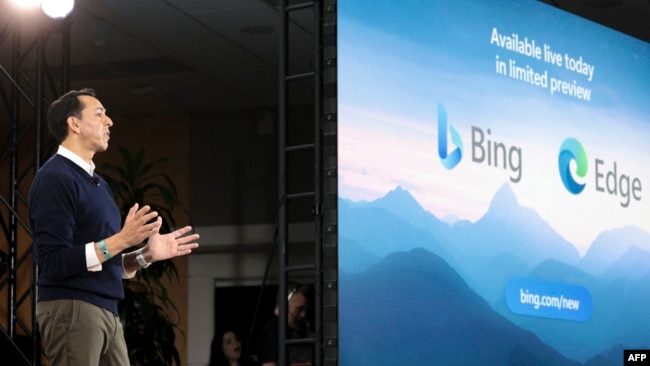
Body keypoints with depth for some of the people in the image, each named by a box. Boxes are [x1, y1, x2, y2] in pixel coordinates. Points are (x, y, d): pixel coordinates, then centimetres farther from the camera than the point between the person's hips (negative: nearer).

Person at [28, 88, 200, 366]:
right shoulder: (55, 178, -9)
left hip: (106, 312, 9)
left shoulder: (97, 183, 20)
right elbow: (55, 262, -19)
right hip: (71, 311, -9)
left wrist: (146, 255, 8)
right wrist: (121, 240, -21)